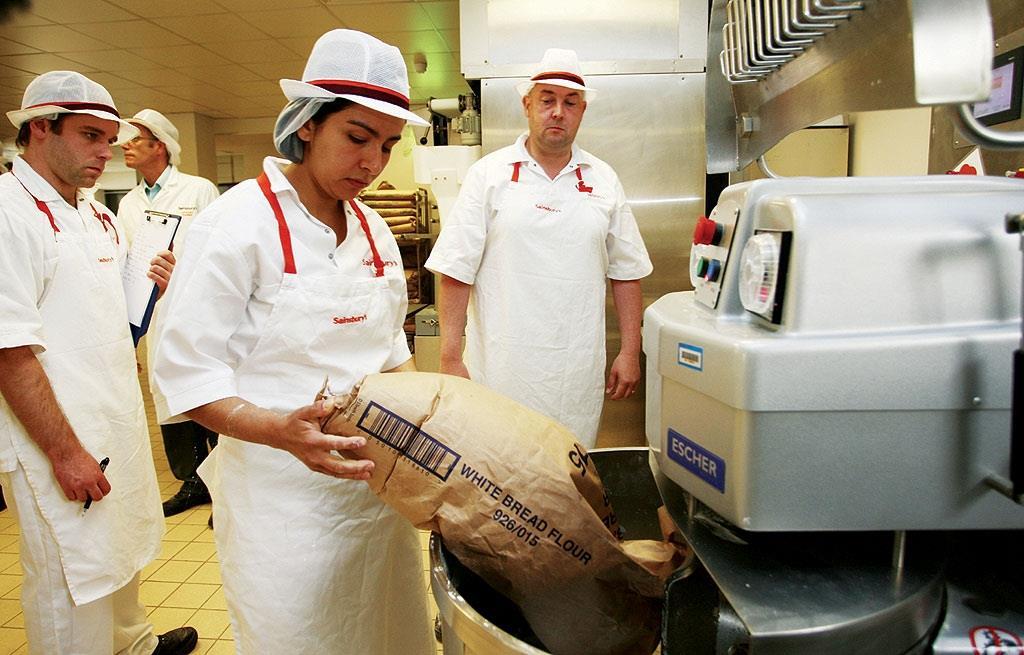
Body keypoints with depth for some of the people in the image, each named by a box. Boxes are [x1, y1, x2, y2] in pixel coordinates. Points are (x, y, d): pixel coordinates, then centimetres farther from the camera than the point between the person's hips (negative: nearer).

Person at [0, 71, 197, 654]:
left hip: (120, 426, 9)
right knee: (73, 583, 6)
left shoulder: (100, 218, 10)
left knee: (125, 550, 24)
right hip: (58, 440, -8)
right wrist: (65, 451, -20)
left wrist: (159, 285, -3)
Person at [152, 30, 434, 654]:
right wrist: (279, 430, -30)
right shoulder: (238, 223, -13)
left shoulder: (373, 229, 7)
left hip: (378, 479, 6)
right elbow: (187, 372, -14)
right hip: (283, 494, -6)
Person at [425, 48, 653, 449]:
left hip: (579, 371, 3)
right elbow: (456, 273, -3)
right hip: (503, 370, -2)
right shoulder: (488, 175, 1)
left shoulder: (603, 180, 10)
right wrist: (450, 358, -7)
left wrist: (630, 351, 8)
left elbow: (626, 273, 12)